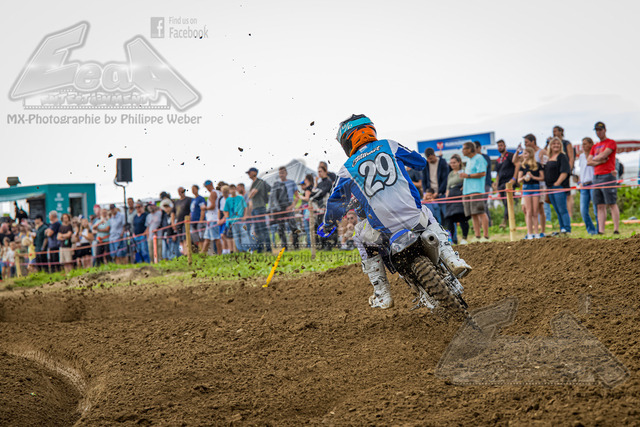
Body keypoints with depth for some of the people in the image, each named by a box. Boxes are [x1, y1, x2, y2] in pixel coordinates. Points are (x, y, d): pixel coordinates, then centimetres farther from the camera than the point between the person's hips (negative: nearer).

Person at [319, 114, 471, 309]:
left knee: (362, 238, 29)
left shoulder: (347, 168, 10)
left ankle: (382, 296, 22)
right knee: (429, 220, 37)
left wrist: (327, 224, 40)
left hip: (384, 229, -2)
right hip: (414, 218, 2)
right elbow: (421, 162, 24)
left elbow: (336, 202, 20)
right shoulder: (388, 146, 11)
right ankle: (452, 260, 19)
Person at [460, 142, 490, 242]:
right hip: (467, 191, 9)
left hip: (477, 190, -9)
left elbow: (482, 173, -16)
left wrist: (467, 176, -12)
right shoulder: (469, 160, 23)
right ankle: (477, 237, 5)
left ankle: (486, 236, -12)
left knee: (481, 213, -11)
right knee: (473, 215, 5)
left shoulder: (479, 158, -6)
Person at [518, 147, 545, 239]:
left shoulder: (538, 165, 4)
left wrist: (533, 177, -13)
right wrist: (524, 178, -13)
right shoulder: (523, 166, 9)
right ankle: (529, 234, -2)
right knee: (529, 212, -2)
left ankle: (536, 233, 4)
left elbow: (542, 178, 1)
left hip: (536, 187, -1)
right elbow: (519, 180, 7)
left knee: (535, 213, 0)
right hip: (526, 188, 1)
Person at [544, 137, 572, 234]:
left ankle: (567, 228, -9)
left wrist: (557, 183, -18)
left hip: (560, 186, -8)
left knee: (562, 209, -10)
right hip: (550, 188, 8)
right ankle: (562, 229, 14)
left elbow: (564, 172, -13)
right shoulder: (549, 158, 18)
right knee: (557, 211, 10)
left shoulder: (562, 156, -5)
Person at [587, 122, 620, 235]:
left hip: (607, 176, -7)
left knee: (612, 204, -9)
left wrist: (594, 158, 7)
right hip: (596, 177, 7)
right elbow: (588, 162, 13)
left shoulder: (611, 143, 1)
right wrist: (599, 161, -4)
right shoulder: (595, 147, 22)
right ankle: (601, 231, -1)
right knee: (600, 206, 2)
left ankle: (616, 229, -11)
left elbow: (603, 155, -12)